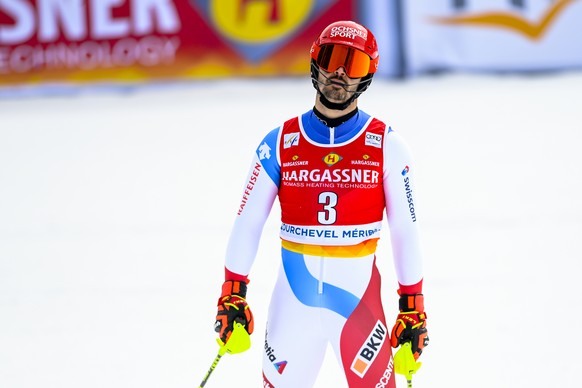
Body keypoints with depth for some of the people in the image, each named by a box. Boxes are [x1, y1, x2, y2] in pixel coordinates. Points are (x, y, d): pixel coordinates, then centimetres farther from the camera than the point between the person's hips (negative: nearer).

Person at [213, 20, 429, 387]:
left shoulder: (387, 146, 0)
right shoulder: (280, 143, 3)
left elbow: (406, 231, 3)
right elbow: (248, 223, 6)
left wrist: (413, 306, 2)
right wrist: (232, 294, 3)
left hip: (360, 298, -1)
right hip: (294, 298, 1)